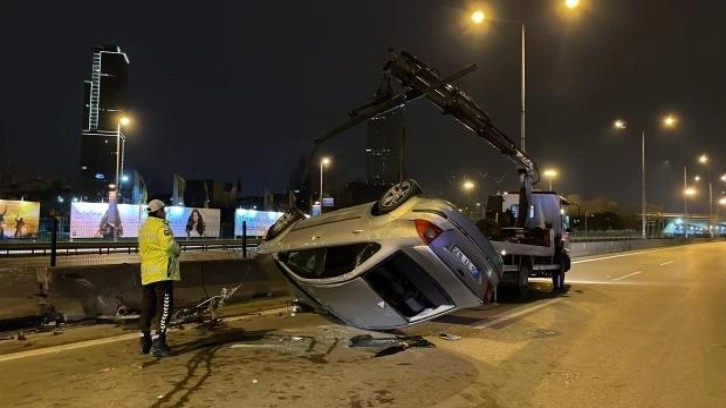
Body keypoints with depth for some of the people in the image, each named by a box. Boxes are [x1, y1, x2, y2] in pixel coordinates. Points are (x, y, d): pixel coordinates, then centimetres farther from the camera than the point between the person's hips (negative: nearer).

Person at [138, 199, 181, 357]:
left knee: (148, 308, 13)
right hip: (162, 271, -9)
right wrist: (177, 251, -2)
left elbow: (143, 249, 20)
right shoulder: (161, 225, -10)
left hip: (147, 273, 9)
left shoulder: (143, 228, 18)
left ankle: (145, 342, 19)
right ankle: (158, 344, -12)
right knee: (164, 308, -7)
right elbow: (169, 245, -20)